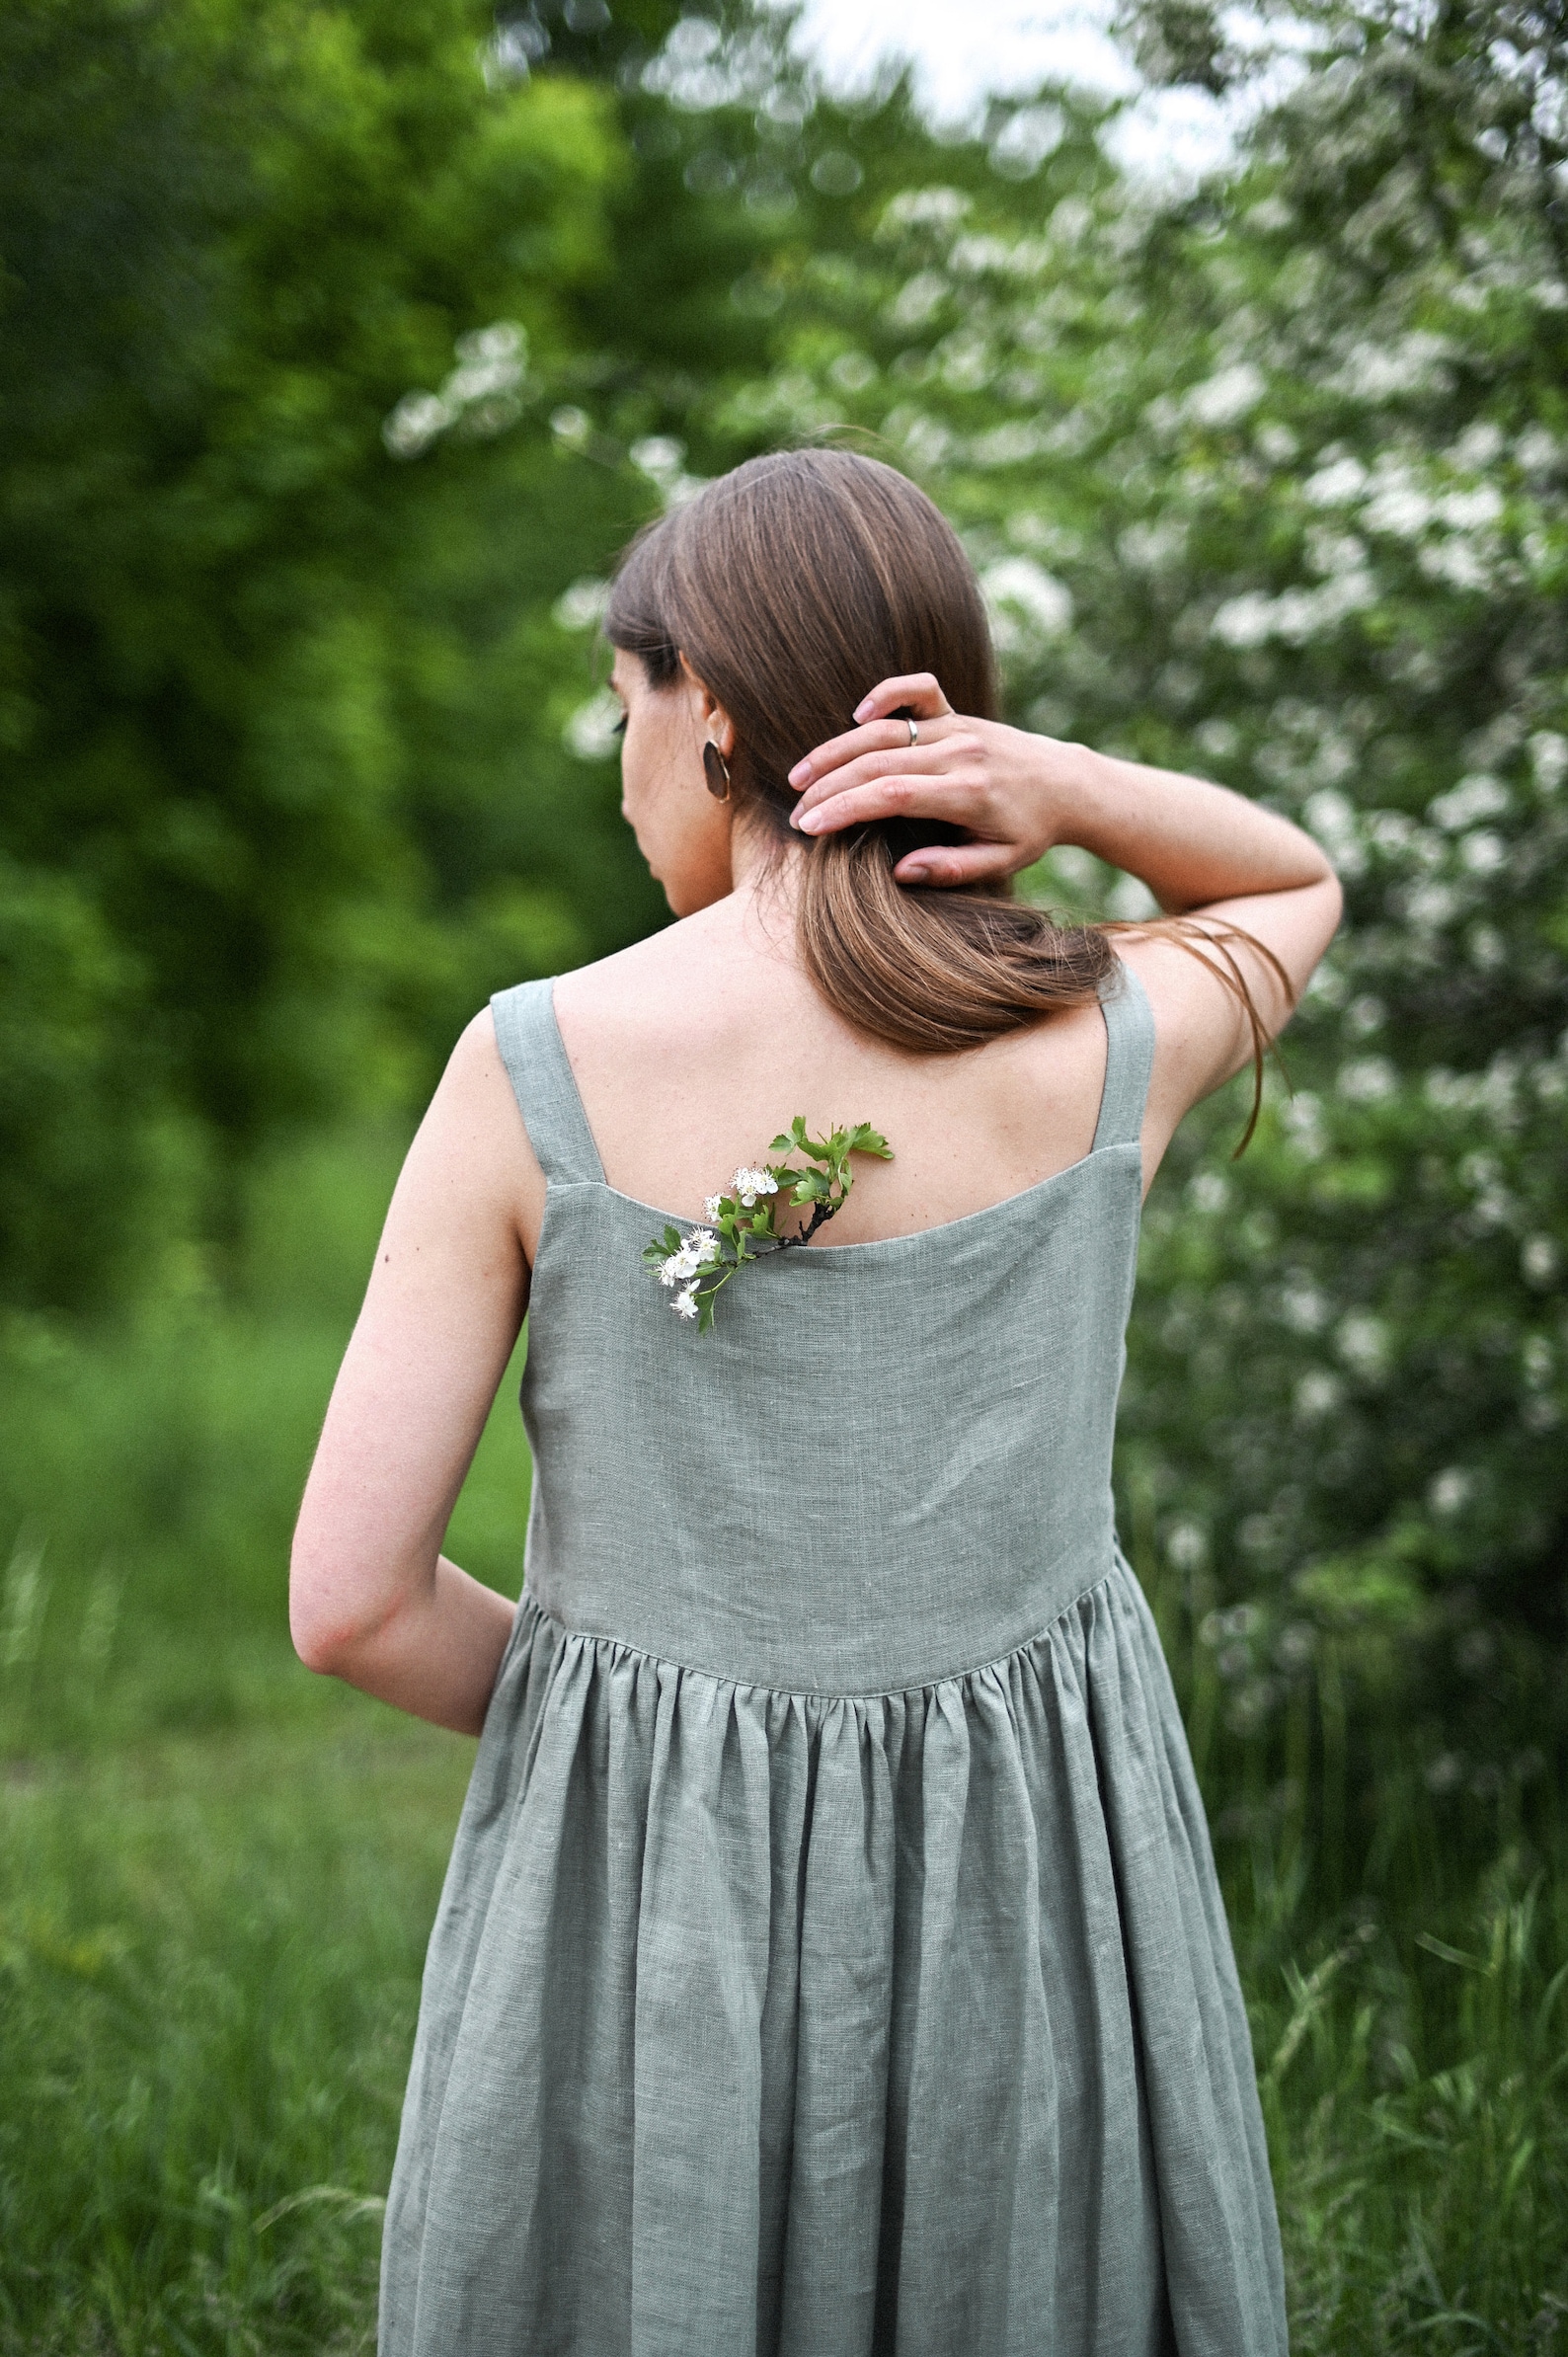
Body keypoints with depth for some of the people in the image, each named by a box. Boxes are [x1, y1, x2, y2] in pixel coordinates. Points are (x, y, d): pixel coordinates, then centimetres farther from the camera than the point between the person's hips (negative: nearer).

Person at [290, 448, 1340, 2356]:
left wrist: (602, 1710, 6)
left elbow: (352, 1593, -13)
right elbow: (1297, 884, 15)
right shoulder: (1105, 1054, -9)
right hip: (1032, 1893, 2)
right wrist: (1067, 788, -5)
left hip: (647, 1900, -1)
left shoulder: (535, 1070, -14)